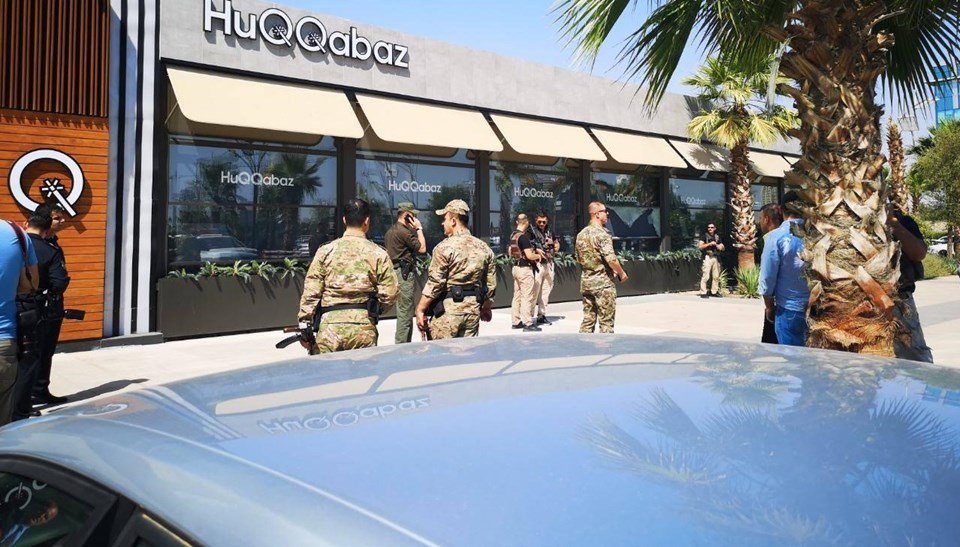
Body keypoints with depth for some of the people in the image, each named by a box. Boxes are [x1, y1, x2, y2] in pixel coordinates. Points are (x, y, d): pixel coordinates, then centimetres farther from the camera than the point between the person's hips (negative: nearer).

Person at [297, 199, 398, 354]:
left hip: (330, 325, 0)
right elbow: (390, 295, -2)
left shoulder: (326, 251, 2)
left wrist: (305, 326, 4)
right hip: (364, 327, 0)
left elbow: (311, 292, -1)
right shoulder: (379, 254, 1)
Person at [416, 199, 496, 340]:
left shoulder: (445, 247, -11)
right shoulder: (484, 248, 7)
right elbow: (490, 284, 11)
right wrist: (487, 307, 25)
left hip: (447, 310, -6)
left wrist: (420, 309, -7)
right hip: (473, 309, 6)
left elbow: (434, 283, -14)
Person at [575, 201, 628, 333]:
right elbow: (611, 259, -22)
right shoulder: (602, 234, -15)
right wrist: (622, 273, -7)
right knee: (606, 322, 0)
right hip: (603, 283, -7)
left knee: (588, 320, 12)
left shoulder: (581, 235, 10)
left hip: (585, 281, 7)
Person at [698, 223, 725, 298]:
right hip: (707, 257, -5)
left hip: (715, 257, 6)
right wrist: (709, 244, -13)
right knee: (705, 276, -11)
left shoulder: (717, 237, 18)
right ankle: (703, 293, -9)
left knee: (716, 276, 6)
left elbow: (723, 248, 20)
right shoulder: (704, 236, 3)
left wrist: (720, 247, -2)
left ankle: (714, 291, 15)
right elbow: (700, 246, -7)